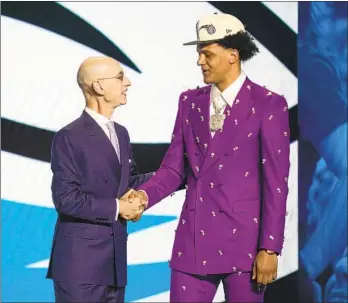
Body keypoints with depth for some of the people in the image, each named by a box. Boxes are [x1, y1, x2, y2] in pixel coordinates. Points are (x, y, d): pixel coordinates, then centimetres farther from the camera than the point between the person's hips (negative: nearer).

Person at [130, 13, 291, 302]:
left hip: (243, 239, -4)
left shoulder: (269, 105, -5)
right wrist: (144, 195, -10)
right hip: (193, 239, 4)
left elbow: (276, 183, -8)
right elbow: (174, 167, 10)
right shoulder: (190, 101, 10)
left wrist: (270, 248, -11)